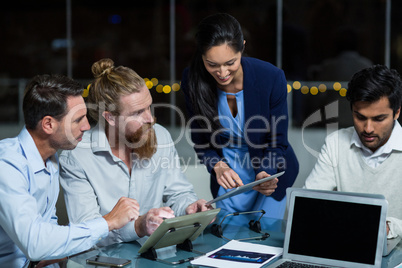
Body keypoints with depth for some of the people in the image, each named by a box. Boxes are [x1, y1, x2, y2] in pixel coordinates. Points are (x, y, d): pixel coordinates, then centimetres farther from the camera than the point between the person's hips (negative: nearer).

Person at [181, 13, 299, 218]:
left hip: (270, 172, -2)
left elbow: (278, 141, -14)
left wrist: (264, 174, -32)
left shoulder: (271, 77, -25)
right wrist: (218, 166, -27)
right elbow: (200, 140, -8)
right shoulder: (193, 80, -20)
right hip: (229, 175, 2)